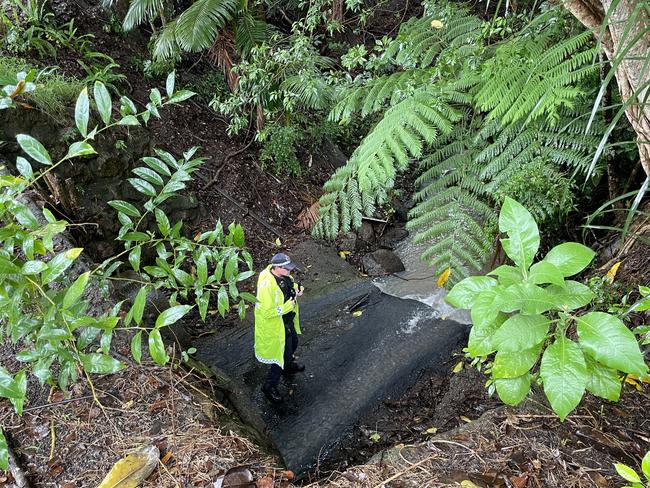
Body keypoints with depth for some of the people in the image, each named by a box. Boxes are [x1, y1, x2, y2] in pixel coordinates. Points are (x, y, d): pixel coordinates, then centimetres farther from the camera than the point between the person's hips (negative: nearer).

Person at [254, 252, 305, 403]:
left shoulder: (283, 274, -10)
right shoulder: (267, 285, -35)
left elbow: (290, 284, 12)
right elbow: (267, 312, -34)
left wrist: (297, 288, -11)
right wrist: (289, 305, -31)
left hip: (288, 321, 9)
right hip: (275, 325, -9)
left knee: (293, 343, 30)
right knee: (282, 354, 4)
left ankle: (288, 366, 61)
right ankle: (270, 387, 25)